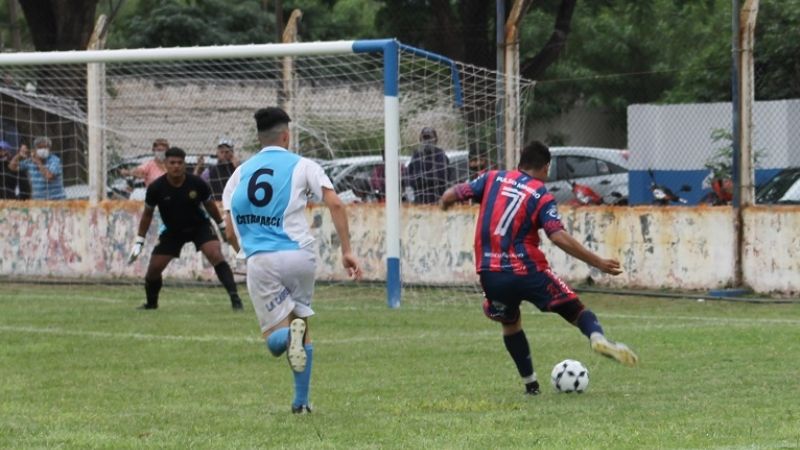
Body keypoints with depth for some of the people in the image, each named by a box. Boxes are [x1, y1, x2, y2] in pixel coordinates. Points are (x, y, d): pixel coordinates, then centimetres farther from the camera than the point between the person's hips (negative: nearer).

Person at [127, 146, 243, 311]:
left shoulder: (197, 183, -20)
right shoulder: (156, 188, -19)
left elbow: (209, 204, 0)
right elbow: (147, 214, -2)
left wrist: (222, 227, 10)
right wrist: (139, 242, -1)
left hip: (200, 225, -1)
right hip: (172, 230, 1)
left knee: (216, 255, -24)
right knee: (154, 268, -3)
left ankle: (234, 298, -23)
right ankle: (151, 303, 25)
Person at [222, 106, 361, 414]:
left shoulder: (240, 173, 14)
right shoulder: (302, 166, 7)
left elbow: (231, 233, 10)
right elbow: (335, 205, -6)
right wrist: (347, 251, -3)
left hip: (259, 261, 0)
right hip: (300, 255, 0)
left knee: (274, 340, 3)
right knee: (302, 323, 20)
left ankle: (289, 333, -33)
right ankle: (301, 402, 16)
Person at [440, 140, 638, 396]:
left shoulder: (493, 179, 7)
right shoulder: (542, 197, -3)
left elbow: (450, 196, 7)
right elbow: (559, 238, -15)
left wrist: (446, 200, 32)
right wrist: (598, 263, -12)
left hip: (490, 274, 3)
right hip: (526, 271, -3)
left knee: (510, 323, 28)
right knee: (575, 309, 6)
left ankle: (530, 383, 28)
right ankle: (597, 337, -25)